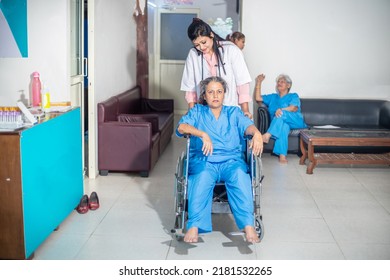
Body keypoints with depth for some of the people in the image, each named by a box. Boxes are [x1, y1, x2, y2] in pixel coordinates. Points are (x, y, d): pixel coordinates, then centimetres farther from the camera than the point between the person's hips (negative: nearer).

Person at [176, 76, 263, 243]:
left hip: (231, 160, 1)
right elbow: (181, 127, -1)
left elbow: (247, 126, 2)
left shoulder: (234, 112, 22)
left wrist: (256, 133, -24)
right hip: (203, 161, -1)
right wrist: (203, 134, -20)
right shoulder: (197, 112, 19)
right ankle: (194, 226, -41)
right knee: (203, 176, -36)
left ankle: (248, 226, -41)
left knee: (240, 175, -33)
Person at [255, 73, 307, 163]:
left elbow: (294, 108, -4)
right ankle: (282, 155, -52)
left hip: (295, 122, -1)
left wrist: (281, 110, -22)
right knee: (283, 126, -39)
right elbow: (258, 98, 19)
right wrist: (259, 82, 13)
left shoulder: (293, 96, 17)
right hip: (279, 123, 1)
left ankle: (268, 135, -46)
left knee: (281, 114, -34)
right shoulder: (272, 97, 31)